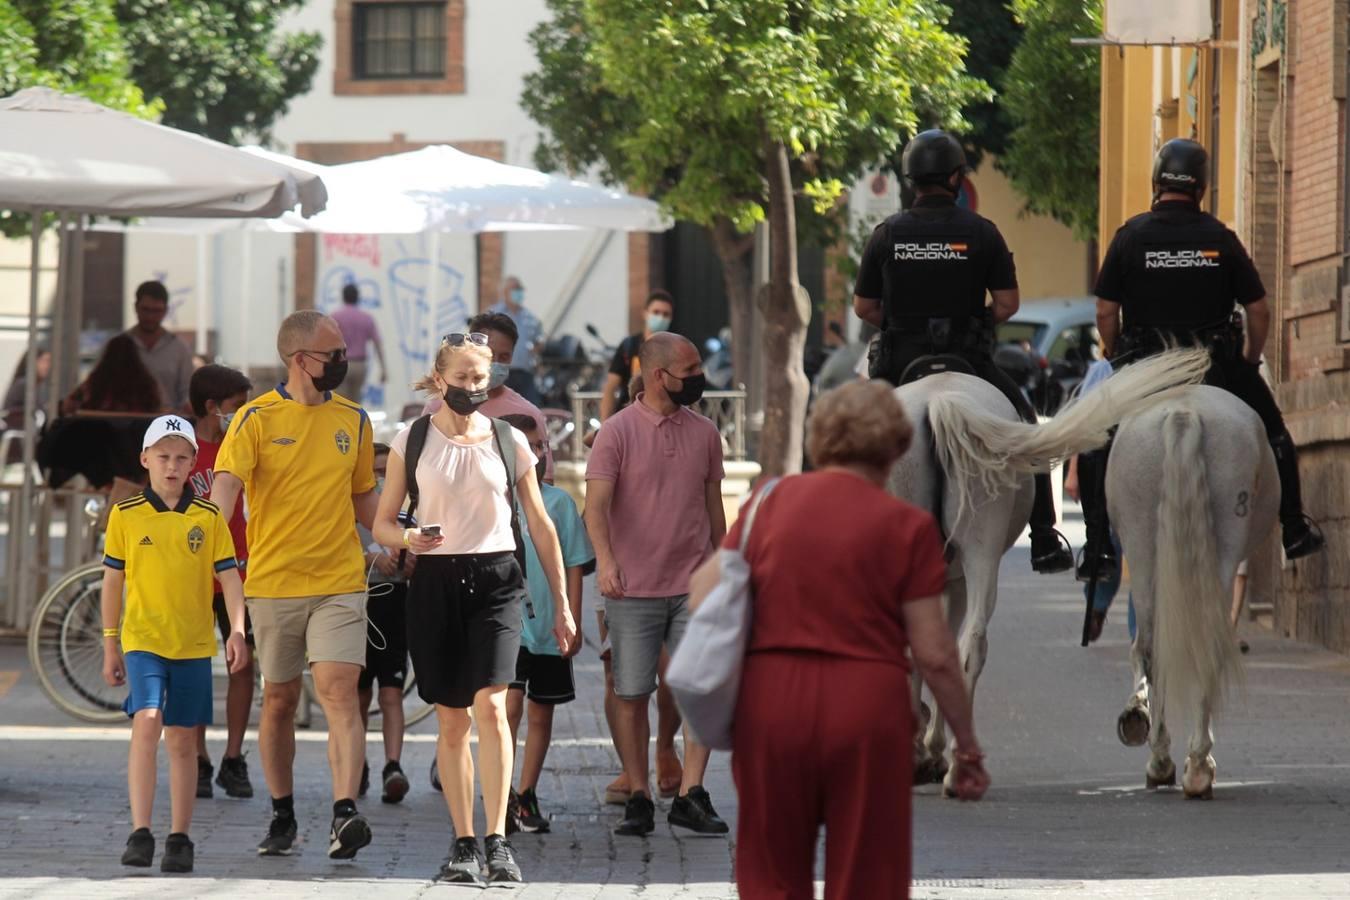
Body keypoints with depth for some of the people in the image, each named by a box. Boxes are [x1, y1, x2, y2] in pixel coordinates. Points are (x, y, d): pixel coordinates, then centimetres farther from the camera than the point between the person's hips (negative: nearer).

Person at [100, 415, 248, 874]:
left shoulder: (209, 518, 3)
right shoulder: (125, 515, 2)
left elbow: (229, 577, 2)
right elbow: (113, 580, 9)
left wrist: (237, 631, -11)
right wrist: (110, 645, 10)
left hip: (194, 645, 1)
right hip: (143, 640, -1)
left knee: (182, 741, 7)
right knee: (146, 724, -19)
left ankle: (179, 839, 14)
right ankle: (140, 834, -19)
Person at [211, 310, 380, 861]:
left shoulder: (353, 420, 9)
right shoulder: (257, 418, -3)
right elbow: (226, 483, -16)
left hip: (340, 584, 1)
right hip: (273, 583, -1)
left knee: (339, 692, -14)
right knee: (279, 701, 9)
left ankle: (345, 814, -24)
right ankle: (282, 817, 23)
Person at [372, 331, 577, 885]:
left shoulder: (509, 441, 7)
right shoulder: (411, 442, 5)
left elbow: (540, 526, 12)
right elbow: (381, 523, 8)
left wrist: (561, 603, 11)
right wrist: (406, 538, -16)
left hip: (496, 579, -1)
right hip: (436, 583, 1)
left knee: (489, 704, -18)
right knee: (451, 719, 3)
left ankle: (497, 840, -17)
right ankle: (463, 844, 12)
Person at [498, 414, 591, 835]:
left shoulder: (559, 502, 3)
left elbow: (574, 567, 6)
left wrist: (572, 623, 0)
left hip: (549, 627, 2)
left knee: (541, 713, 9)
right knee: (510, 702, -16)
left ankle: (526, 796, 20)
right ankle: (503, 795, -15)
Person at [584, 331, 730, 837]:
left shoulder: (704, 434, 9)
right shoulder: (618, 432, -5)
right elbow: (597, 504, -15)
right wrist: (606, 560, -31)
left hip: (693, 587, 3)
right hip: (633, 589, -3)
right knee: (632, 696, 2)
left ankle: (690, 796, -5)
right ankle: (639, 801, 11)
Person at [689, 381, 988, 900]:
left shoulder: (772, 502, 5)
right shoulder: (907, 526, -3)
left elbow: (705, 596, 4)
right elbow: (934, 654, -5)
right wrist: (967, 744, 5)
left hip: (771, 701, 2)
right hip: (866, 704, -2)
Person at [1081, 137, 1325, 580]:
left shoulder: (1131, 236, -4)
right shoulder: (1221, 238, -1)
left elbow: (1105, 313, -5)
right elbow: (1259, 311, 1)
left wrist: (1119, 359, 11)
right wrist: (1250, 362, 16)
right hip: (1216, 365, 1)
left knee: (1095, 445, 14)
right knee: (1272, 431, 22)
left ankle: (1098, 551, 5)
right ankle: (1295, 530, 25)